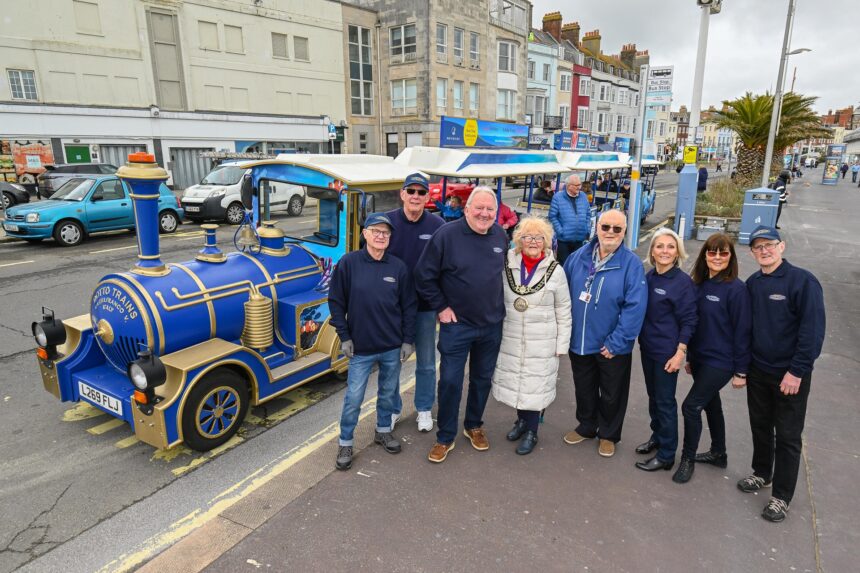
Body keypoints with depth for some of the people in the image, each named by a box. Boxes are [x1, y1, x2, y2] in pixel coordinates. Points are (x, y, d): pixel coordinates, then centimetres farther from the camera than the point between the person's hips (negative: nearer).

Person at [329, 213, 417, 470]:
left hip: (392, 347, 2)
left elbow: (409, 306, 3)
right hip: (361, 348, -2)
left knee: (388, 393, 18)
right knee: (353, 398, 4)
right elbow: (336, 302, -3)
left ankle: (384, 430, 40)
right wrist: (344, 337, -6)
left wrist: (408, 340, 1)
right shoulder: (349, 263, -8)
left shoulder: (398, 267, -3)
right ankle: (345, 443, 23)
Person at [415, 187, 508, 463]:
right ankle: (445, 437, 20)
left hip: (492, 325, 4)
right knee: (450, 381, 2)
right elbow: (424, 275, -9)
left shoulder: (500, 236, 1)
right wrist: (441, 307, -9)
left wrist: (498, 304, 11)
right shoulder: (447, 234, -14)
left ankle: (474, 425, 38)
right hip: (456, 324, -4)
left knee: (482, 379, 17)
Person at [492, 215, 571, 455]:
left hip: (541, 343, -2)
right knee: (515, 381, 14)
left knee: (535, 385, 6)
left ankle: (531, 431, 26)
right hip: (510, 339, 2)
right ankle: (522, 420, 39)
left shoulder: (555, 271, -7)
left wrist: (561, 344, -2)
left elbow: (563, 312, -2)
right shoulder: (507, 265, -3)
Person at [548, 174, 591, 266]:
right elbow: (553, 216, -8)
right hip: (564, 239, -4)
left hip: (580, 238, 4)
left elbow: (588, 214, 14)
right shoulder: (558, 197, -7)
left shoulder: (583, 196, 7)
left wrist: (588, 230, 6)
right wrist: (560, 231, -13)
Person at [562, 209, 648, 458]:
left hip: (612, 347, -3)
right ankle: (586, 427, 44)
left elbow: (635, 307, -18)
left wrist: (615, 343, -18)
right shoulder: (578, 257, -3)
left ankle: (608, 435, 39)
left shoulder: (632, 264, -14)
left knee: (611, 395, 16)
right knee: (584, 389, 21)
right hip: (579, 342, 3)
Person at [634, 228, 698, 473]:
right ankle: (657, 437, 38)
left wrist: (680, 353, -17)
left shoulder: (683, 282, -14)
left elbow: (688, 321, -13)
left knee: (665, 401, 4)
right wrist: (642, 339, 10)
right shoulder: (649, 277, 3)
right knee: (653, 395, 19)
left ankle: (666, 456, 18)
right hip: (647, 347, 6)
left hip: (667, 351, -6)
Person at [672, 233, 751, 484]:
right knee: (711, 404, 19)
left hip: (720, 362, -7)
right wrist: (690, 357, 16)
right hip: (700, 358, 7)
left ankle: (688, 458, 11)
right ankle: (718, 454, 37)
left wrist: (741, 371, -12)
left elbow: (742, 331, -14)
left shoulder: (736, 289, -16)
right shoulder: (700, 284, 4)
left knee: (691, 406, -8)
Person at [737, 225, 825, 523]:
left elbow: (813, 330, -18)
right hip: (758, 370, 5)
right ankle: (762, 474, 39)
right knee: (760, 426, 19)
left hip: (790, 375, -5)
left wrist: (797, 371, -19)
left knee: (788, 436, 7)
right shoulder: (752, 284, 3)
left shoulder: (803, 281, -15)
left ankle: (781, 496, 20)